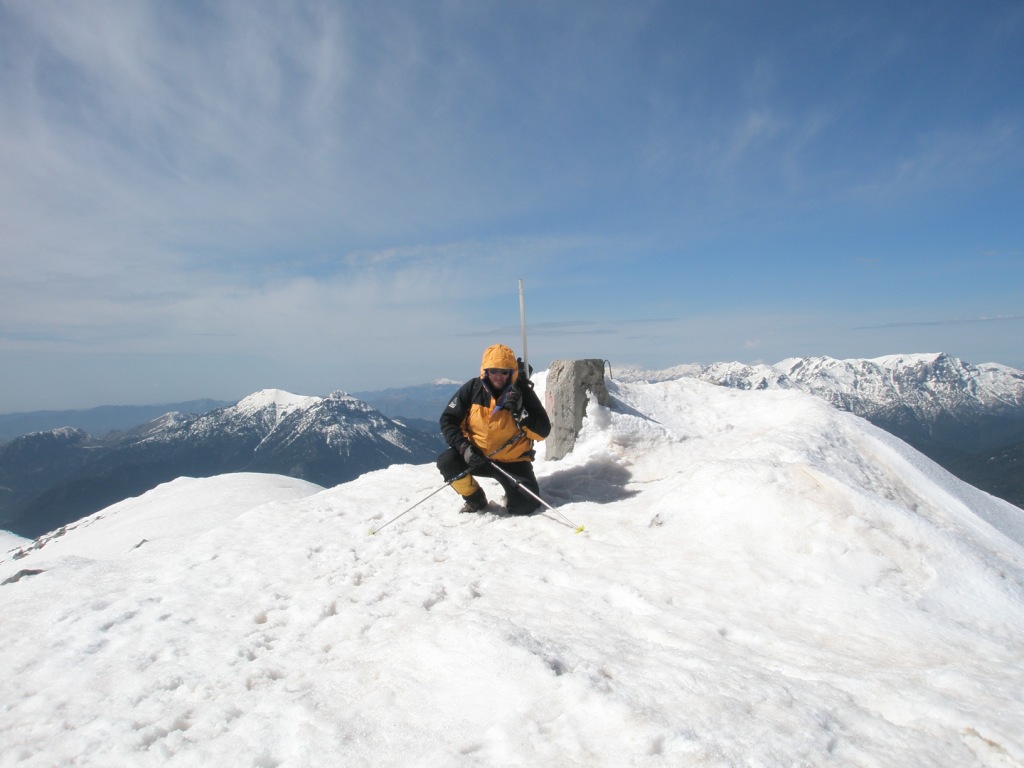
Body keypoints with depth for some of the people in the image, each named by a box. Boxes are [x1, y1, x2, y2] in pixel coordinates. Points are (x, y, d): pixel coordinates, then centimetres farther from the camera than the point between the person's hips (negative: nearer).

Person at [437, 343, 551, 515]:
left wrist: (520, 412, -30)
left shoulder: (523, 393, -12)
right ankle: (475, 499, 3)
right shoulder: (472, 389, -10)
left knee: (525, 506, -20)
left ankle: (513, 493, 19)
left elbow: (543, 432, -15)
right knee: (446, 462, -25)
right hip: (477, 456, 2)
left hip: (513, 461, -2)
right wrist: (464, 447, -20)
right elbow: (448, 420, -5)